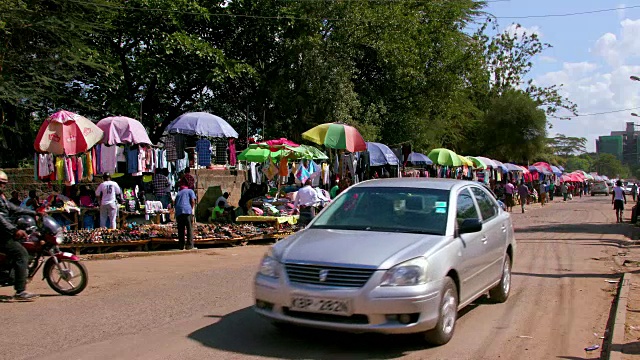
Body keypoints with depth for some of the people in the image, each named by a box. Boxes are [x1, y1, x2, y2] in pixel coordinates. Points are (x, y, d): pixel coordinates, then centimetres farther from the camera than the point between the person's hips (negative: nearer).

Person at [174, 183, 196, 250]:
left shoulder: (178, 194, 29)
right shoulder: (190, 191, 18)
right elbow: (193, 201, 0)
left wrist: (176, 219, 30)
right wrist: (192, 210, 8)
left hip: (178, 212, 4)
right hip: (187, 211, -4)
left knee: (180, 229, 10)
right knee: (190, 228, 0)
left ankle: (181, 246, 11)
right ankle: (190, 246, -5)